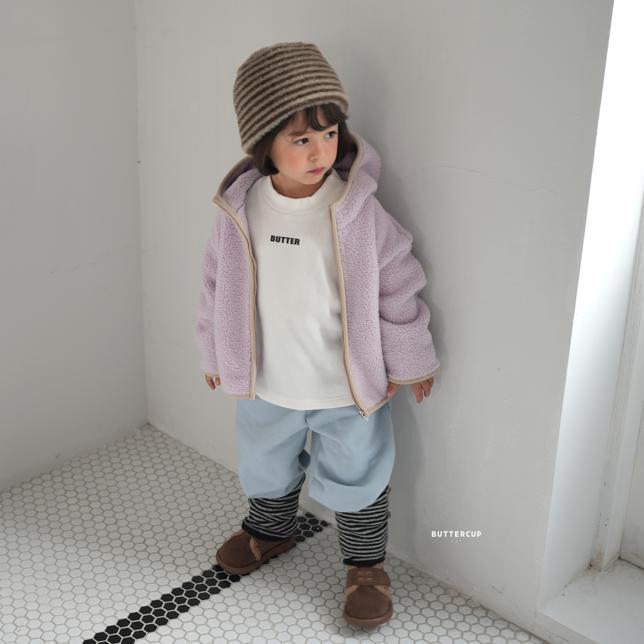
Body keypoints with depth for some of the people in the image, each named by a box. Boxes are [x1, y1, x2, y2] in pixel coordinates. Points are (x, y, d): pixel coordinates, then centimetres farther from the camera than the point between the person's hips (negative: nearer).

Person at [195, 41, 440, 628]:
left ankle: (366, 563, 41)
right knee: (264, 468, 27)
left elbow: (398, 287, -9)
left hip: (350, 388, -3)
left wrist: (409, 361, -2)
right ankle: (269, 530, 57)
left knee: (355, 480, 16)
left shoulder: (359, 211, -19)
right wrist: (215, 354, 10)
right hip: (266, 385, 3)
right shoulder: (239, 211, -12)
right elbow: (219, 286, 2)